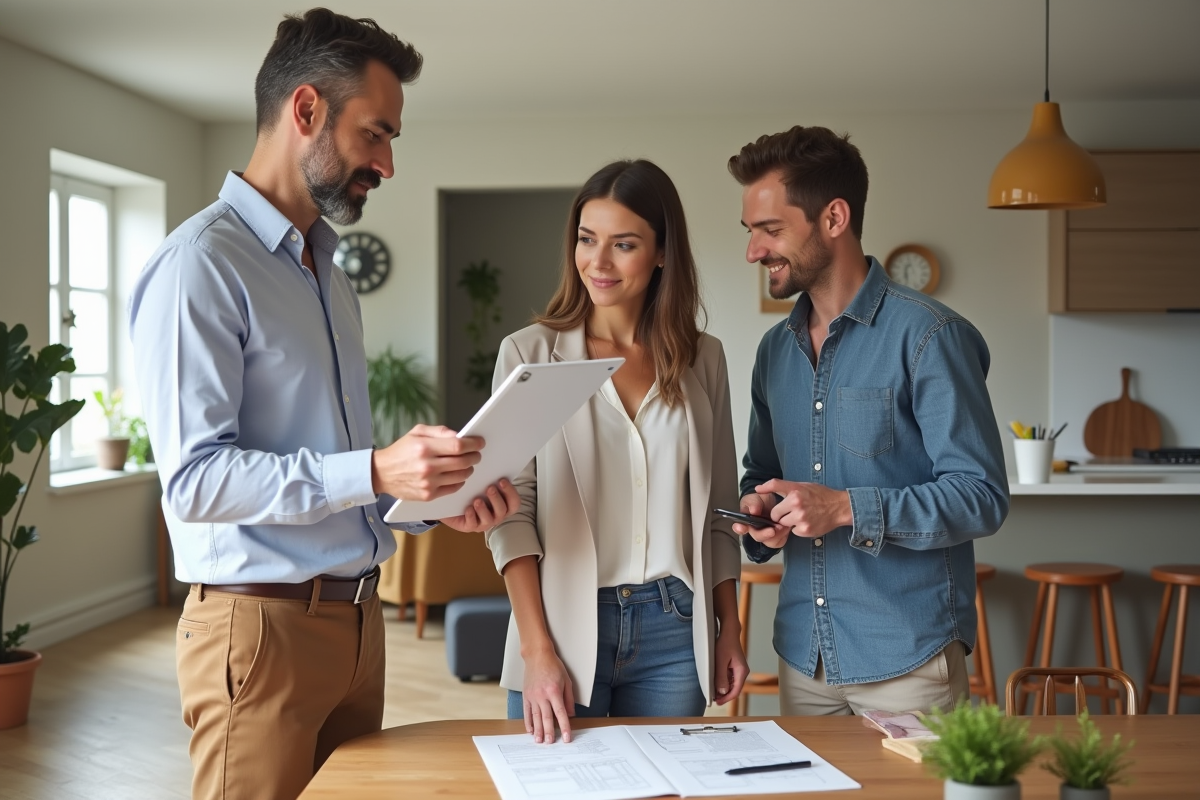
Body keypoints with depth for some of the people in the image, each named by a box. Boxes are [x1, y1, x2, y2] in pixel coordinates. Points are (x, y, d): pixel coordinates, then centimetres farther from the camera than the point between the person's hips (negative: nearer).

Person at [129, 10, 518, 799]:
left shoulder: (332, 279, 16)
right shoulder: (203, 262, -12)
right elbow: (194, 478, -20)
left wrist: (439, 500, 2)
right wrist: (372, 472, -27)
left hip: (356, 617, 8)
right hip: (261, 623, -8)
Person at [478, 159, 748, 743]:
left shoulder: (702, 360, 6)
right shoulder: (529, 354, -2)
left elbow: (719, 508, 12)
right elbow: (511, 513, -6)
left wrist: (730, 628, 8)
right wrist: (538, 651, -13)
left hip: (674, 630, 2)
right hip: (568, 625, -2)